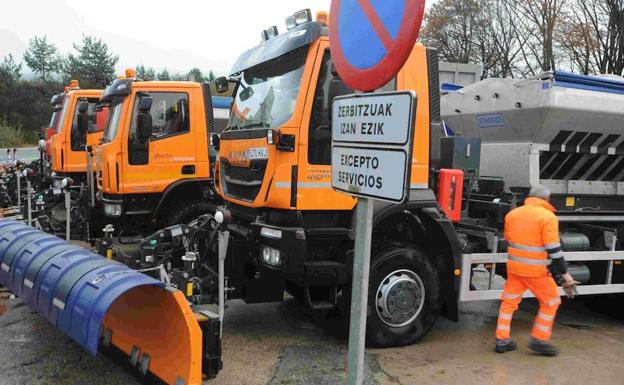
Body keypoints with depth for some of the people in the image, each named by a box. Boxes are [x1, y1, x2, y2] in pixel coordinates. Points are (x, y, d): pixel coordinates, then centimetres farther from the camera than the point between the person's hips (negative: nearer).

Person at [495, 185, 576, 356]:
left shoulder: (512, 214, 7)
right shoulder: (547, 217, -11)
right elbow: (554, 249, -14)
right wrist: (565, 274, -9)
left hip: (514, 267, 5)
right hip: (536, 270, -5)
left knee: (509, 302, 14)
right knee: (550, 302, 12)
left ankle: (502, 340, 17)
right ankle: (539, 340, 13)